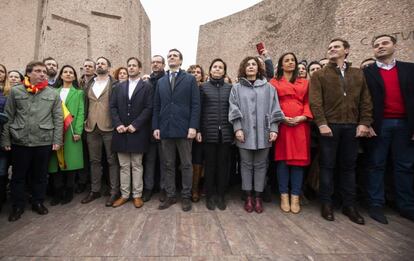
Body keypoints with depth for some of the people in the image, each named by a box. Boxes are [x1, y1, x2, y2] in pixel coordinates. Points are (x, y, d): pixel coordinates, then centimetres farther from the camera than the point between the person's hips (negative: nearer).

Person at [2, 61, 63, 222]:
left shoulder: (53, 94, 4)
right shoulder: (15, 91, 3)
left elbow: (58, 118, 1)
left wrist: (57, 140, -4)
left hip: (44, 142, 0)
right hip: (20, 141, 0)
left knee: (40, 175, 11)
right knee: (18, 176, 11)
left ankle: (38, 202, 28)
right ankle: (17, 206, 27)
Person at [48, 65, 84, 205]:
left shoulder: (78, 93, 9)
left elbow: (81, 113, 0)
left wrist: (78, 131, -11)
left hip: (71, 131, -2)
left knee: (70, 161, -2)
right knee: (56, 161, 2)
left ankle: (68, 192, 11)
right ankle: (57, 192, 12)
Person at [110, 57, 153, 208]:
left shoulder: (147, 87, 2)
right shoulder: (119, 87, 14)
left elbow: (149, 108, -8)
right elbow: (113, 107, 7)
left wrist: (135, 125, -15)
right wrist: (118, 124, -7)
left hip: (138, 132, -3)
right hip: (121, 132, 4)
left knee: (137, 166, 5)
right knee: (124, 166, 10)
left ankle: (137, 195, 15)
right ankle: (124, 195, 20)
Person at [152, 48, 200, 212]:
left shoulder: (190, 79, 4)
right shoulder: (160, 81, 15)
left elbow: (195, 104, -3)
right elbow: (156, 106, 12)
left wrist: (193, 126, -12)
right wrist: (156, 127, 3)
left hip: (184, 128, -3)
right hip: (165, 129, 4)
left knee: (186, 164, 5)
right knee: (168, 165, 10)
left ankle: (186, 197, 17)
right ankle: (170, 196, 22)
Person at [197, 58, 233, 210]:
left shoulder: (230, 88, 10)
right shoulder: (203, 87, 6)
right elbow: (199, 110, 3)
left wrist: (235, 129, 2)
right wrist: (198, 130, -4)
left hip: (226, 132, 1)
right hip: (209, 132, -1)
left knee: (223, 164, 6)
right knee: (210, 164, 5)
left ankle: (221, 195, 18)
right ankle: (210, 196, 17)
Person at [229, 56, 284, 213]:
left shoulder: (268, 87, 10)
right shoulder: (237, 88, 8)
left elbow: (274, 109, 5)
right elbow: (234, 109, 1)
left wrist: (274, 129, -4)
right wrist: (237, 128, -9)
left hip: (263, 132, 1)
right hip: (245, 133, 0)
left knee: (260, 165, 6)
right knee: (246, 165, 6)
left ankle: (258, 197, 18)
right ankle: (248, 197, 17)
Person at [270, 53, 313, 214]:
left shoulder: (304, 82, 18)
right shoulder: (274, 82, 10)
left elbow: (308, 102, 10)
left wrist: (302, 117, -8)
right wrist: (281, 118, -11)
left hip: (300, 124, 2)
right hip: (281, 124, -2)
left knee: (298, 159, 0)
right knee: (282, 159, 0)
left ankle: (295, 197, 8)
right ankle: (284, 196, 8)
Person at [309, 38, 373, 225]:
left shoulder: (358, 74, 15)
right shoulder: (319, 75, 5)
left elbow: (366, 101, 10)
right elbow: (315, 102, -6)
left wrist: (364, 123, -2)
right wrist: (321, 123, -15)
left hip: (352, 127, 3)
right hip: (329, 126, -3)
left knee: (349, 166, 9)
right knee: (327, 165, 3)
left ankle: (349, 205, 20)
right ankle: (326, 203, 14)